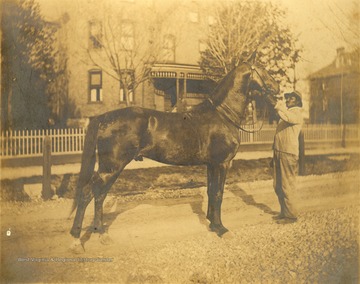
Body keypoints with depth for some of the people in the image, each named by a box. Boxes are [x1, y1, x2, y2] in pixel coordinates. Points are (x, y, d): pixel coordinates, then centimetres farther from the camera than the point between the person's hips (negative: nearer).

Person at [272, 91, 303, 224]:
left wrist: (280, 107, -23)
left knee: (287, 186, -4)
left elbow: (290, 118, -26)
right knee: (277, 186, 13)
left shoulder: (297, 114, -5)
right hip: (278, 153, 8)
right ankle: (284, 212, 26)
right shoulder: (285, 112, 20)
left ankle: (291, 215, 6)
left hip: (288, 153, -8)